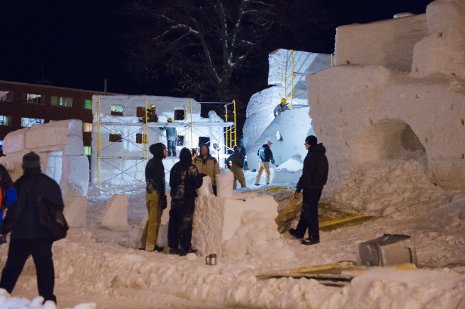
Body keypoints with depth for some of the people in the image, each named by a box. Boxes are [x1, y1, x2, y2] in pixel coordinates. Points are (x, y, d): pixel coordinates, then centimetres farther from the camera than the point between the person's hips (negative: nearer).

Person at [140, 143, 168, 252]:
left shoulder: (150, 162, 14)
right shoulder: (157, 163, -14)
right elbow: (160, 181, -18)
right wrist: (163, 198, -16)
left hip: (149, 193, 9)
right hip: (156, 194, -9)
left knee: (151, 219, 17)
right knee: (155, 220, -1)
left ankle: (144, 243, 19)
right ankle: (150, 246, 3)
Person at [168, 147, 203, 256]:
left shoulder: (175, 167, 7)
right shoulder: (191, 168, -12)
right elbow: (197, 184, -10)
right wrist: (200, 177, 7)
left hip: (175, 198, 6)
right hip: (187, 199, -6)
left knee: (173, 222, 10)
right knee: (185, 222, -1)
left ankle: (173, 246, 15)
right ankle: (184, 248, 0)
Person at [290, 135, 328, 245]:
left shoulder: (311, 156, -18)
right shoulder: (322, 156, 12)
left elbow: (306, 175, -21)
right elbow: (324, 173, 17)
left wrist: (298, 189, -16)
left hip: (310, 188, -10)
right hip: (319, 187, 10)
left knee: (309, 212, -2)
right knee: (306, 209, 18)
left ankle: (314, 237, 2)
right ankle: (299, 232, 29)